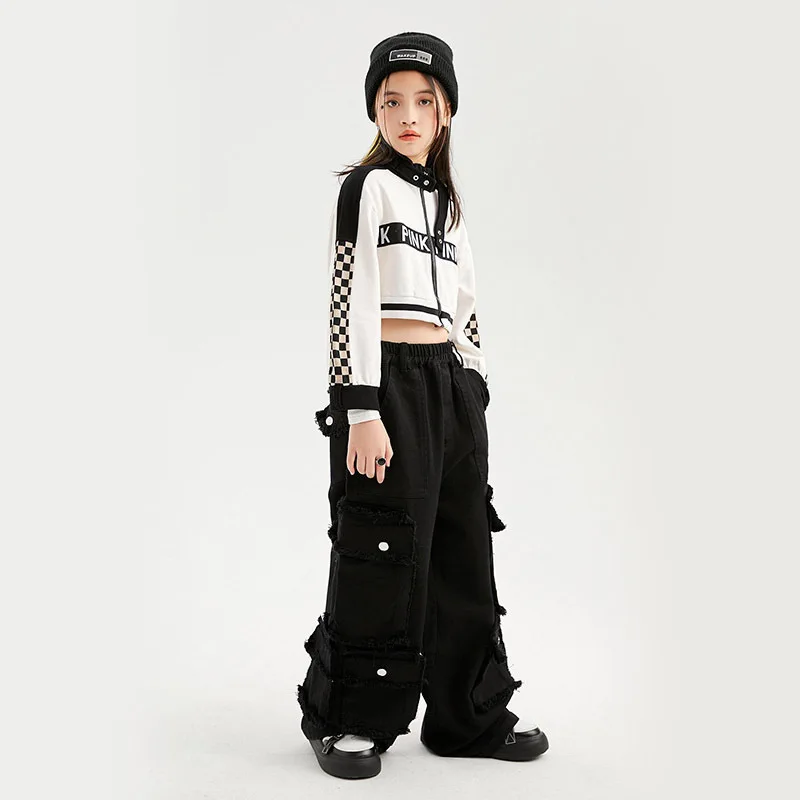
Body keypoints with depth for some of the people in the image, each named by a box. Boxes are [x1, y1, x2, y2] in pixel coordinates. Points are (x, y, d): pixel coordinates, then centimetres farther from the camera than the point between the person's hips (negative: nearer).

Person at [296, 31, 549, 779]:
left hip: (450, 385, 7)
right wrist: (362, 412, -19)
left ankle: (472, 716, 21)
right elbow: (351, 300, -11)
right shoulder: (367, 186, -2)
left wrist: (476, 395, 13)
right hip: (386, 381, -7)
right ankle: (349, 718, 13)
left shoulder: (447, 202, 19)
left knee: (462, 553, 9)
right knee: (384, 554, -4)